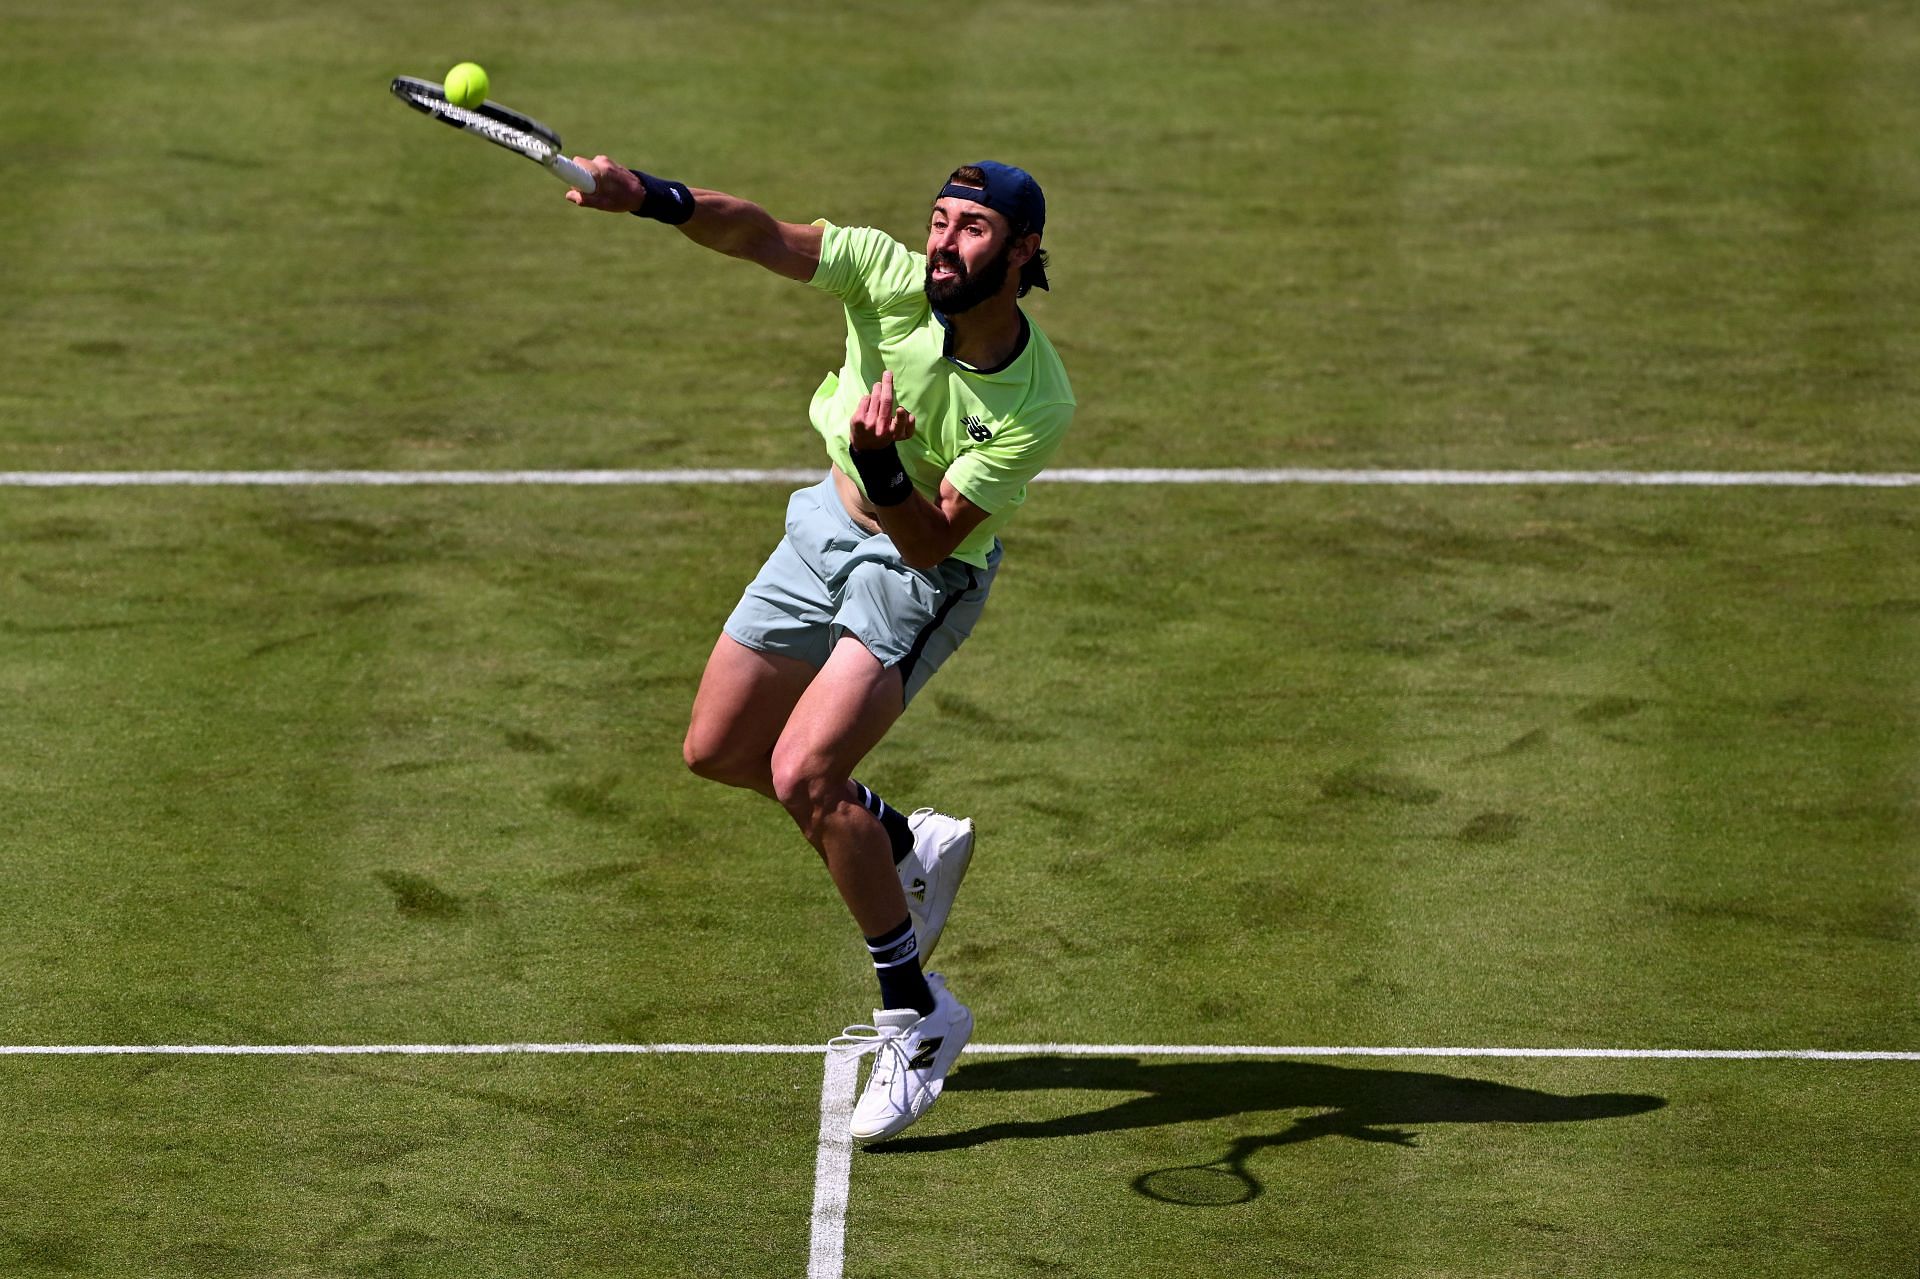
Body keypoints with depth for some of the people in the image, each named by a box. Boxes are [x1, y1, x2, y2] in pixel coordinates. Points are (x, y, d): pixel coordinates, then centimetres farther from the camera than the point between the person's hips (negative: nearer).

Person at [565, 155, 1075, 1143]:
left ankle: (916, 1012, -8)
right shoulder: (893, 279, -21)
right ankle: (911, 847, 35)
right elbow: (760, 235, -27)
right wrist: (651, 198, -45)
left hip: (922, 573, -6)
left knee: (804, 773, -23)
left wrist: (881, 466, -47)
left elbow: (930, 544, -29)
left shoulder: (1038, 406, -29)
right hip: (831, 524, 6)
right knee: (717, 750, 13)